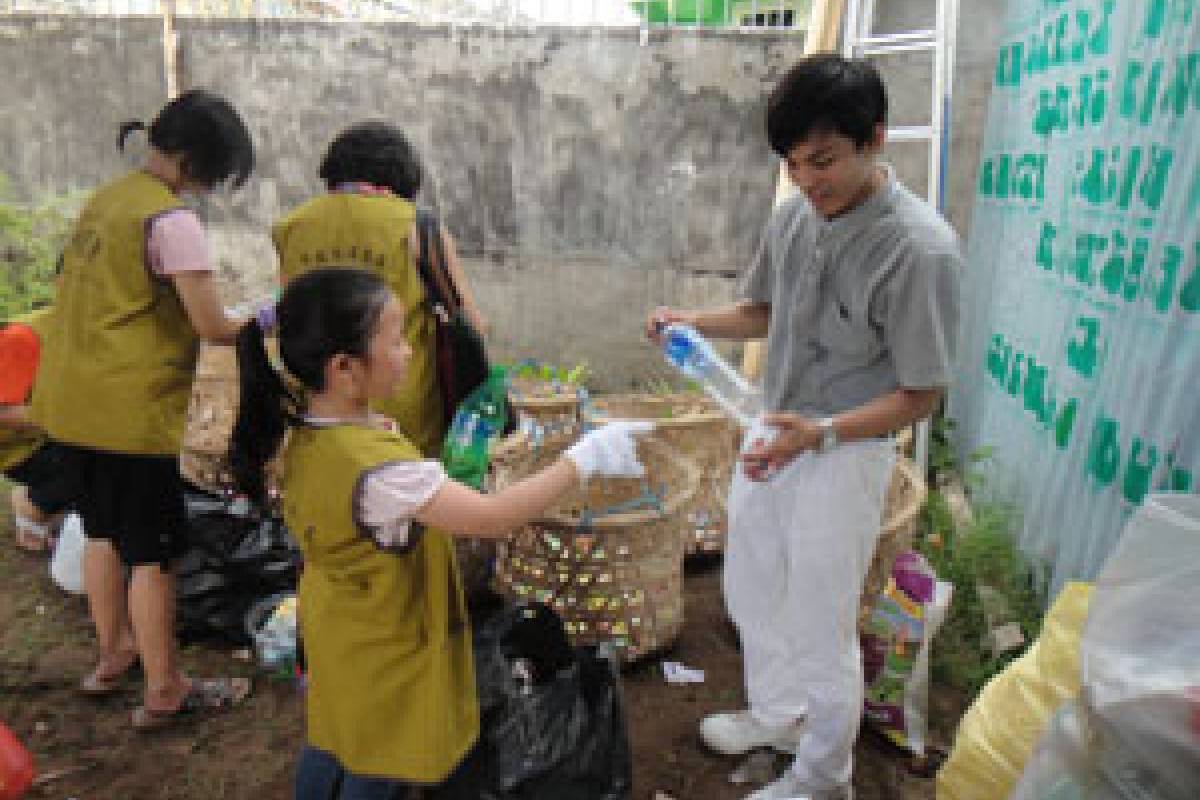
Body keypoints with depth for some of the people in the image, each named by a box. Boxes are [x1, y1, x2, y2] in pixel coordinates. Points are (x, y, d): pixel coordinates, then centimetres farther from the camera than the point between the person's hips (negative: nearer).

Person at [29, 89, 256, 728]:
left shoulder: (104, 200, 11)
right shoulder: (171, 220, -16)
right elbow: (212, 327, -17)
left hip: (69, 401, 9)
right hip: (129, 412, -9)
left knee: (102, 531, 22)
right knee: (153, 552, 4)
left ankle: (112, 656, 39)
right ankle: (164, 691, 17)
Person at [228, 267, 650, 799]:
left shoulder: (307, 434, -9)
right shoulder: (378, 468, -37)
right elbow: (491, 518, -38)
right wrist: (583, 458, -32)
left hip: (337, 635, 8)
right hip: (384, 655, -7)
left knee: (331, 742, 28)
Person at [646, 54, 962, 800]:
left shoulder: (921, 248, -24)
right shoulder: (794, 217, -5)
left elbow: (920, 396, -18)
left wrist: (819, 433, -31)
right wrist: (693, 322, -6)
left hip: (844, 455, -7)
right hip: (771, 434, 7)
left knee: (821, 626, 9)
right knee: (750, 593, 23)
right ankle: (778, 712, 50)